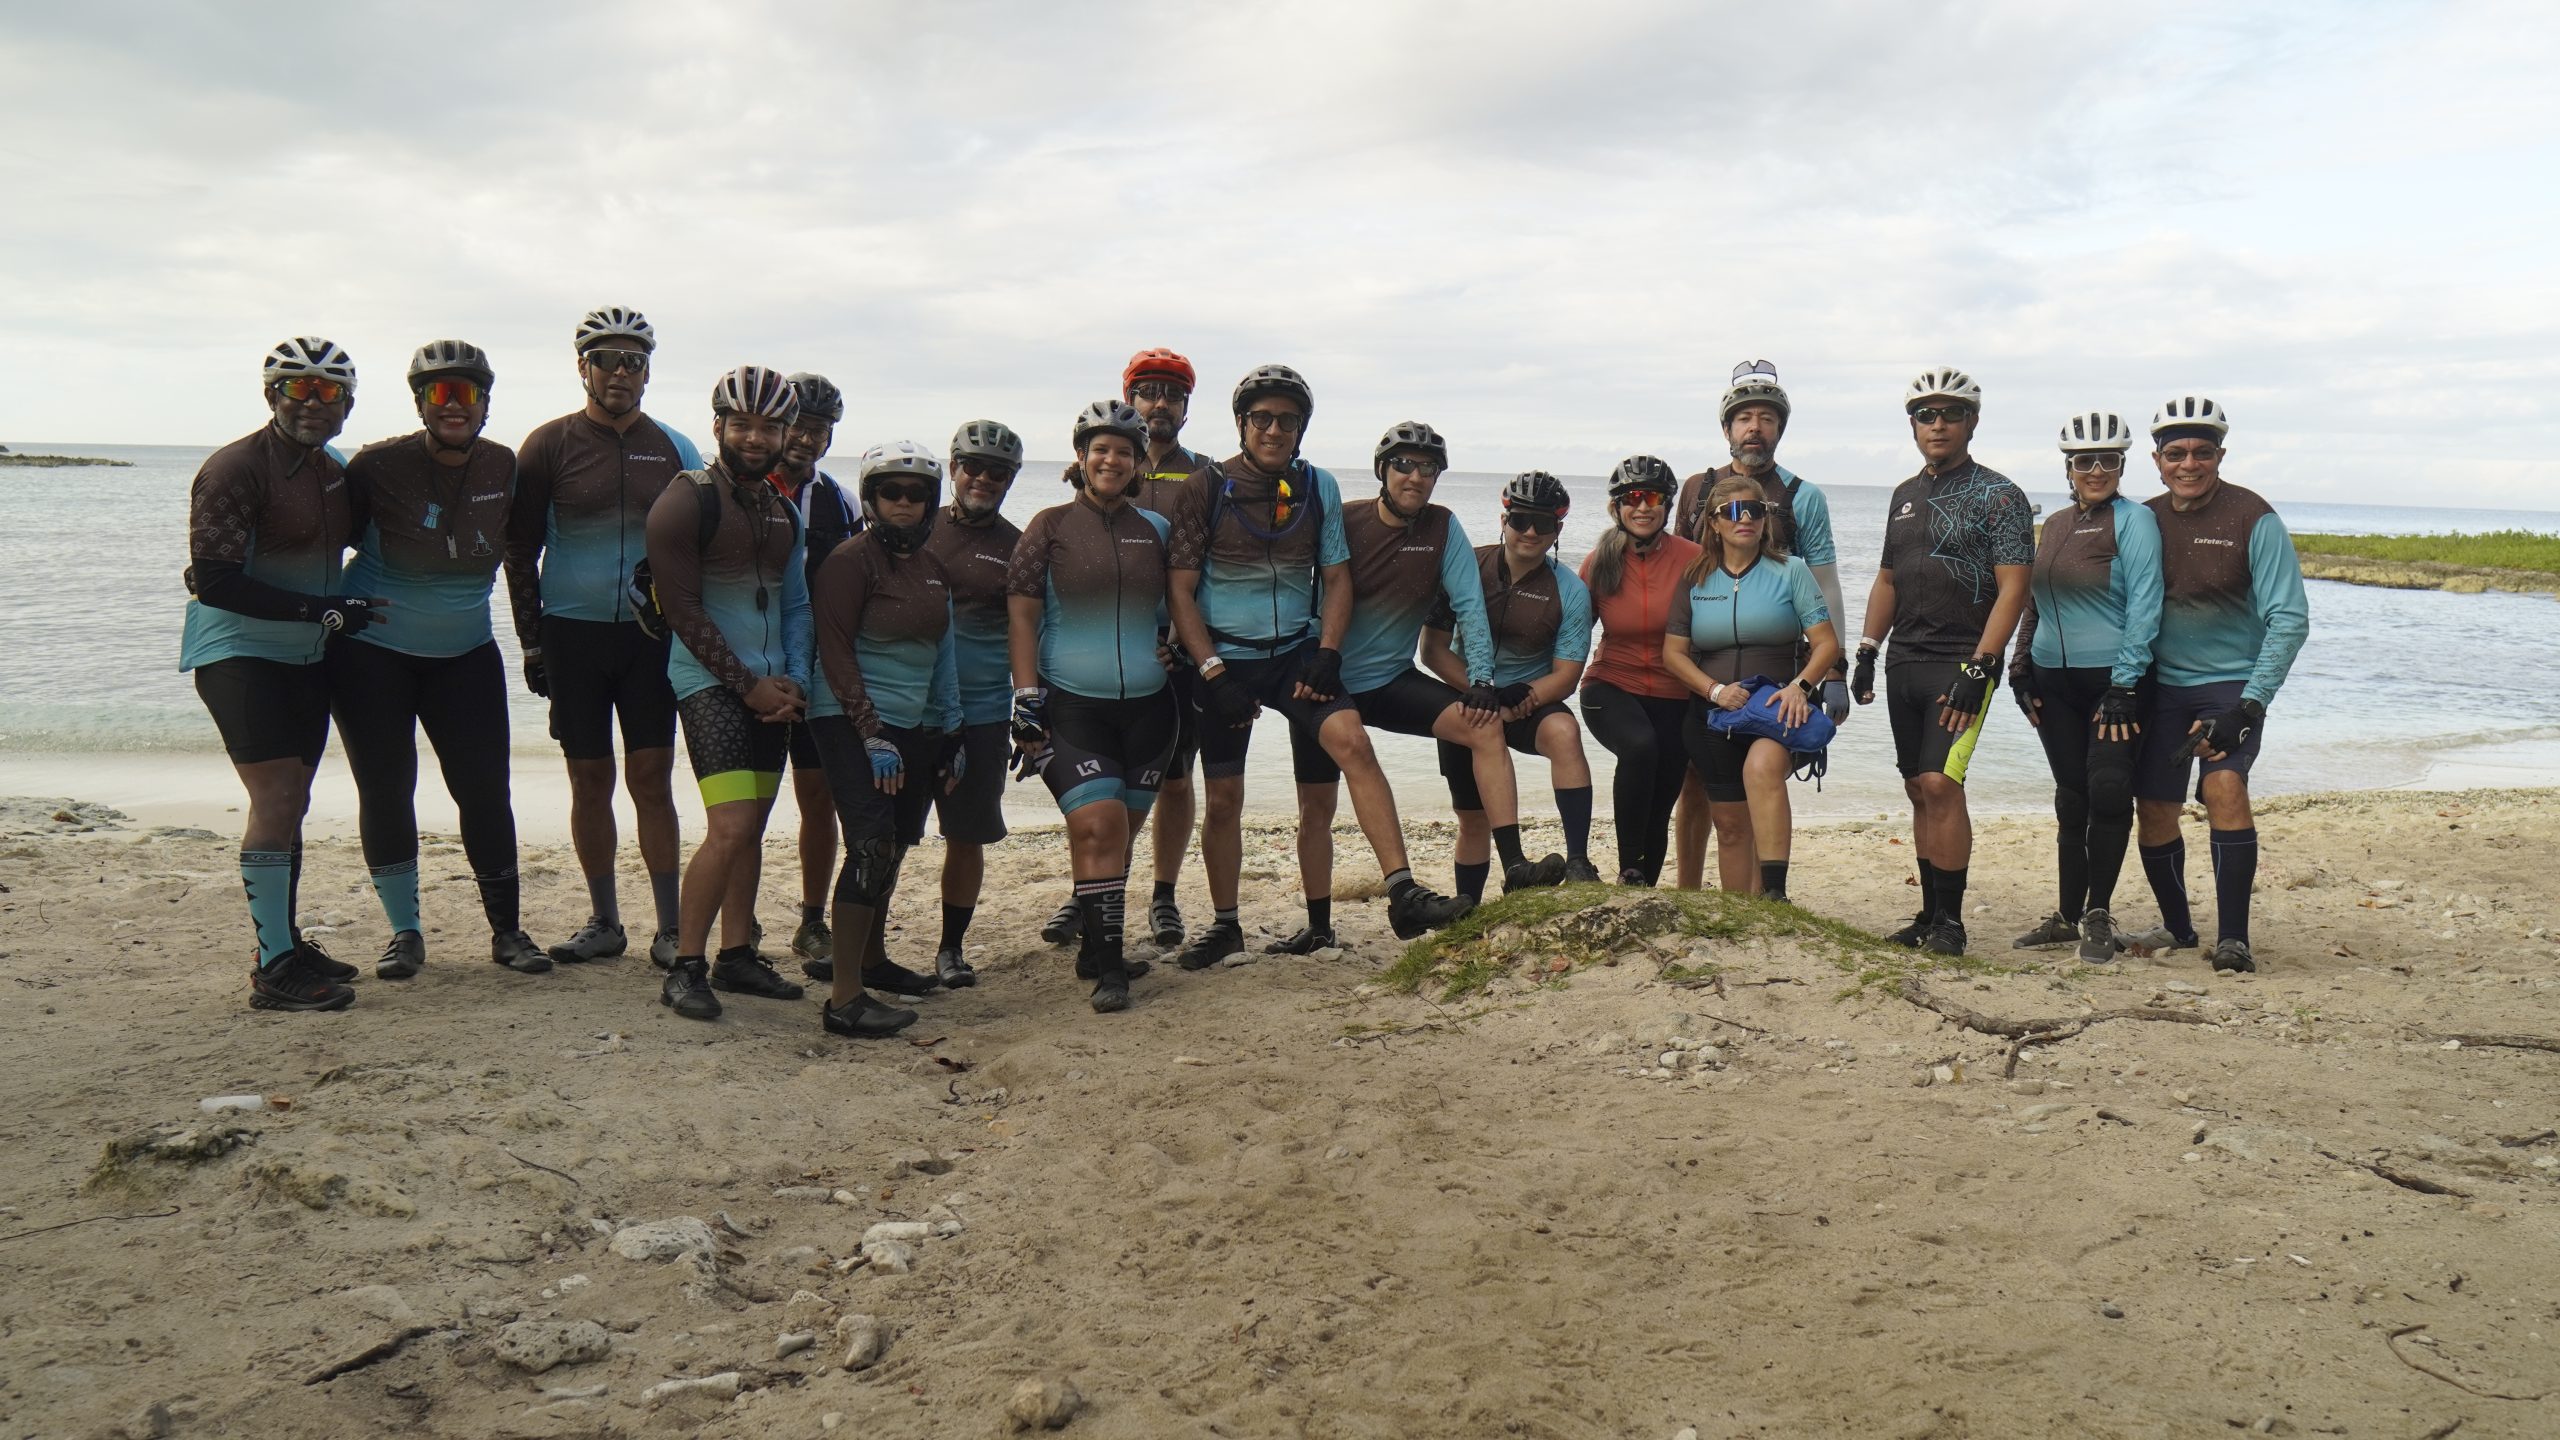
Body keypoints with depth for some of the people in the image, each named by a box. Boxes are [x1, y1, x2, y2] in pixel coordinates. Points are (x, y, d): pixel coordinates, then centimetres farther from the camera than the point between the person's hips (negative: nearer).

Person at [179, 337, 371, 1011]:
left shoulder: (333, 470, 10)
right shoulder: (235, 469, -15)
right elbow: (215, 581, -21)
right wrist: (323, 610, -23)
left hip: (304, 656, 8)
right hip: (237, 651, -8)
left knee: (290, 804, 14)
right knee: (276, 800, -14)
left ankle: (287, 944, 25)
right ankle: (274, 969, -9)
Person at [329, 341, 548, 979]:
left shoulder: (503, 467, -3)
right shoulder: (378, 466, -13)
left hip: (465, 652, 2)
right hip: (373, 651, -2)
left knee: (485, 788, 0)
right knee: (386, 791, 2)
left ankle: (506, 929, 11)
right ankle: (404, 932, 15)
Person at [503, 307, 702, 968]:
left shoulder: (675, 450, 7)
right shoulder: (549, 444, 2)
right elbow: (520, 548, 4)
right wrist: (532, 640, -1)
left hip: (650, 635, 0)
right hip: (571, 634, 0)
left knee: (652, 778, -1)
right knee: (590, 779, 6)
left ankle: (670, 929, 4)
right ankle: (603, 922, 17)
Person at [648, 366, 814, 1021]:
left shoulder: (785, 512, 13)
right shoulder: (687, 500, -8)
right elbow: (683, 610, -12)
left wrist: (794, 679, 2)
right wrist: (748, 684, -13)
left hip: (772, 686, 7)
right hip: (709, 680, -7)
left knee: (750, 828, 10)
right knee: (731, 829, -16)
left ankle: (736, 955, 20)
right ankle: (684, 969, -6)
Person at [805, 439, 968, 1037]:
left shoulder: (931, 563, 12)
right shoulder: (851, 560, -9)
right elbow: (835, 652, -13)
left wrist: (951, 734, 16)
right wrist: (872, 735, -17)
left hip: (915, 725, 8)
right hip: (853, 721, -8)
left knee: (896, 845, 14)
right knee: (871, 847, -17)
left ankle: (868, 960, 33)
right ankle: (844, 999, -16)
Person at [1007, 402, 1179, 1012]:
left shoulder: (1155, 529, 10)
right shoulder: (1050, 526, 1)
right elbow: (1022, 617, -2)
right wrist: (1026, 701, -9)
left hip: (1146, 703, 4)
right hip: (1071, 703, -4)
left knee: (1121, 830, 9)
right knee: (1098, 824, -16)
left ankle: (1097, 948, 27)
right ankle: (1108, 964, -9)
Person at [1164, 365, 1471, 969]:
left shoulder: (1318, 486, 4)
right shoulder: (1206, 487, -4)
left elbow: (1337, 577, 9)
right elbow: (1180, 589, -4)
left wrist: (1327, 653, -6)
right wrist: (1212, 670, -13)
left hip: (1298, 652, 1)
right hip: (1225, 657, -1)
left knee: (1352, 743, -23)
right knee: (1224, 797, 2)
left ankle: (1404, 895, -27)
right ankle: (1225, 925, 22)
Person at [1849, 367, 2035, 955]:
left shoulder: (1997, 496, -5)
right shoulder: (1905, 495, 16)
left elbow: (2013, 589, -12)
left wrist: (1978, 669, -20)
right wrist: (1866, 652, 12)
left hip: (1961, 664, -7)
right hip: (1904, 664, 7)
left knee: (1940, 784, -16)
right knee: (1919, 791, 9)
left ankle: (1950, 921, -8)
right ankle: (1930, 913, 17)